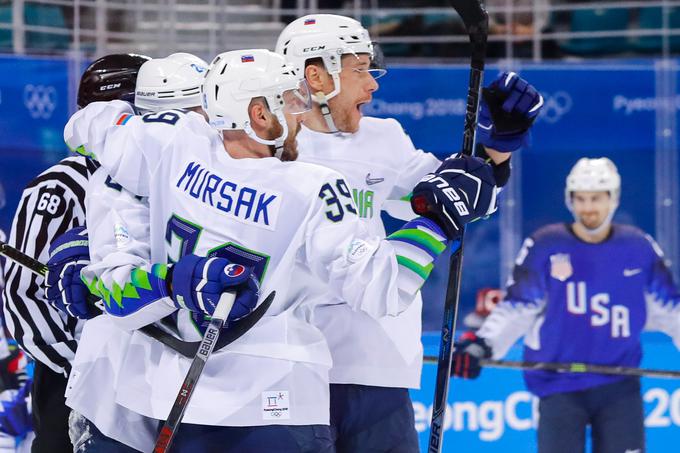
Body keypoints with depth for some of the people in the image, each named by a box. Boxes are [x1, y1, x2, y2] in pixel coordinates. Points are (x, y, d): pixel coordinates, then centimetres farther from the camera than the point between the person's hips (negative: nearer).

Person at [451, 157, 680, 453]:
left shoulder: (639, 248, 3)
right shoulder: (545, 246, -3)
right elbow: (517, 308, -2)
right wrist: (481, 345, -15)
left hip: (619, 385, 2)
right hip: (561, 388, -2)